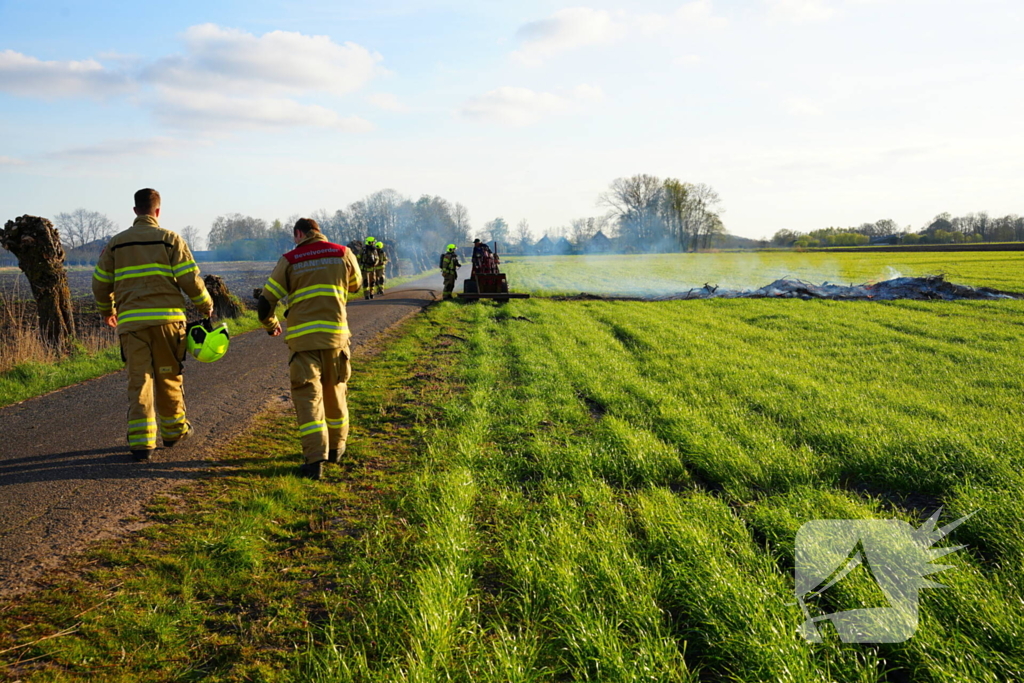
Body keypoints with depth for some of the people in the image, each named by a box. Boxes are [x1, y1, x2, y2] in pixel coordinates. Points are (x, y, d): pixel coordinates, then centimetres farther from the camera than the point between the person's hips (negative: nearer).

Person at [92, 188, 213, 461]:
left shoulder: (116, 243, 11)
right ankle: (174, 429, 26)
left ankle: (141, 441, -5)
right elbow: (190, 279, -4)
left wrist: (107, 311, 32)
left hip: (131, 321, 1)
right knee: (168, 377, 12)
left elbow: (100, 283, 15)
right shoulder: (170, 239, 2)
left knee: (139, 380, 1)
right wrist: (205, 305, 13)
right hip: (166, 317, -1)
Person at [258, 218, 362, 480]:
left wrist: (270, 325, 22)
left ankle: (315, 458, -11)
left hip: (302, 337, -2)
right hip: (335, 333, 2)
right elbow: (355, 285, 24)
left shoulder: (289, 260, 2)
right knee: (335, 390, 18)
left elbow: (265, 303, 2)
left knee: (308, 395, -2)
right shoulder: (344, 253, 6)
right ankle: (336, 446, 32)